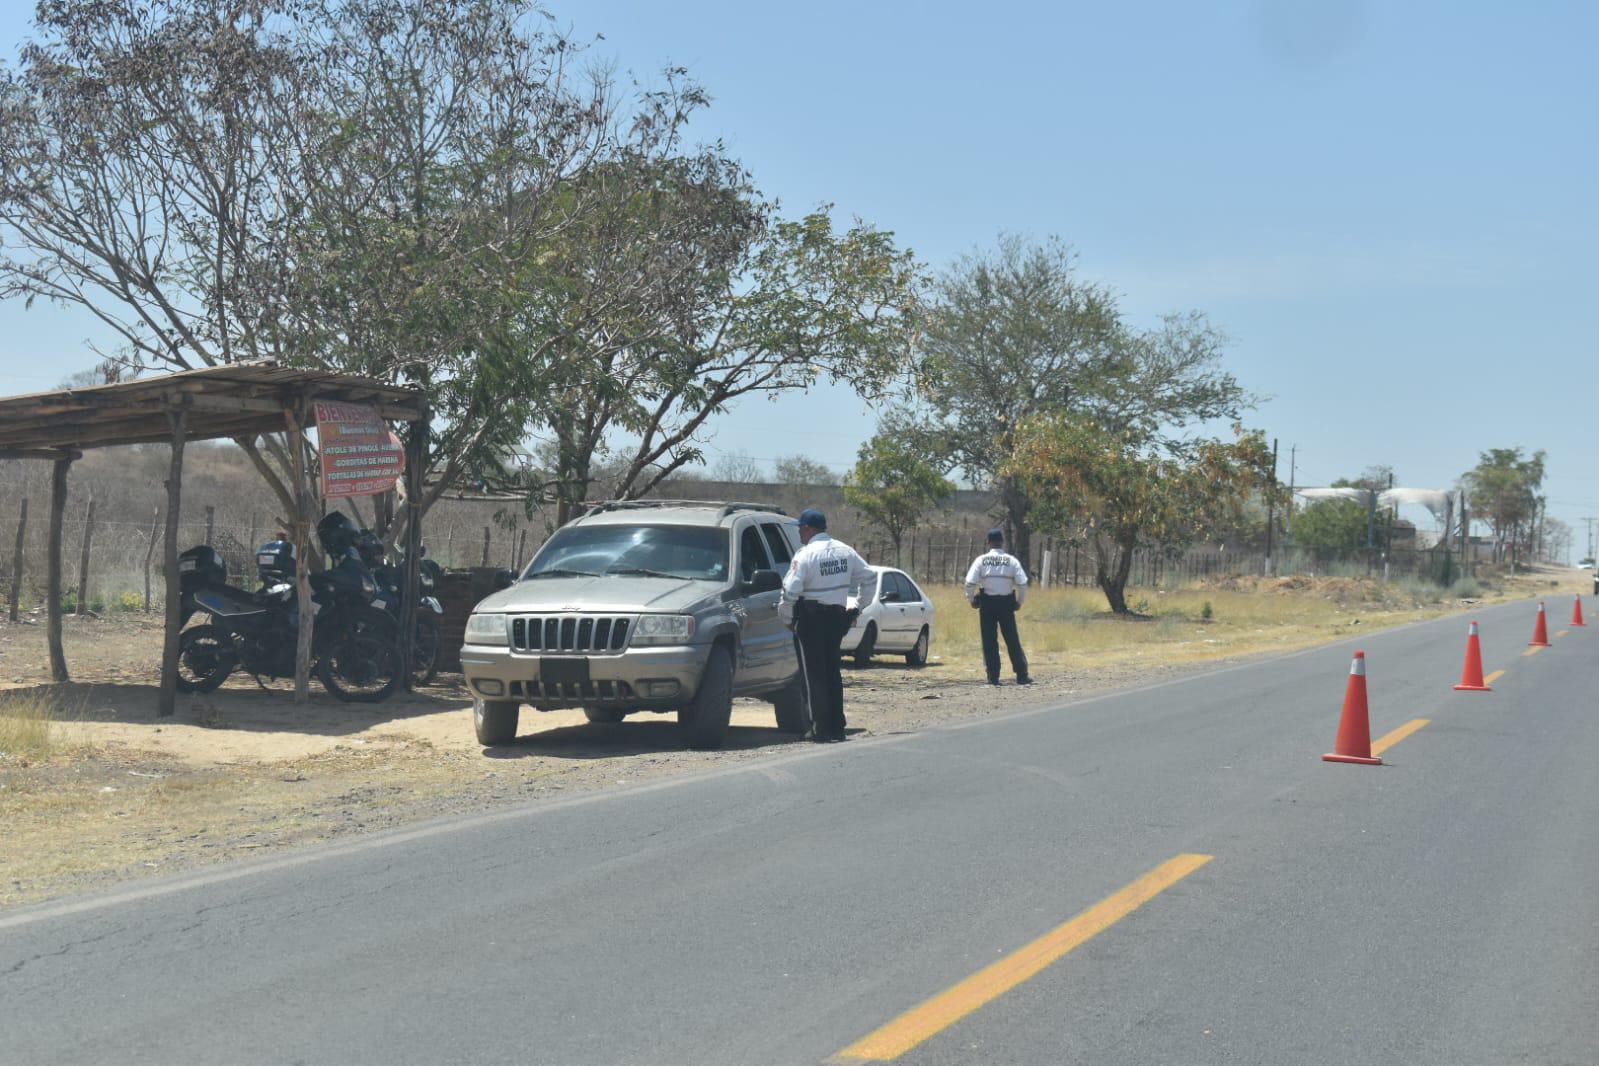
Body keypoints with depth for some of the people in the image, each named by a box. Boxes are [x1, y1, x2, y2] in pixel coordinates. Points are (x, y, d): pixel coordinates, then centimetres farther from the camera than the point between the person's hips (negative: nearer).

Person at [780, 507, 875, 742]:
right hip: (837, 615, 6)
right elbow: (868, 578, 11)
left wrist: (786, 615, -3)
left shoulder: (805, 554, -12)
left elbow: (791, 590, -18)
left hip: (811, 617, -6)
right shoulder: (845, 551, 7)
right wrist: (859, 608, 17)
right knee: (832, 671, 14)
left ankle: (821, 729, -2)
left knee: (814, 674, 0)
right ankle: (837, 727, 15)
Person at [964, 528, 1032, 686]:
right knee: (1012, 640, 6)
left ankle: (993, 676, 4)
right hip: (1006, 602, 1)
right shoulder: (1011, 561, -1)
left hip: (987, 603, -1)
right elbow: (1023, 583, -5)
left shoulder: (981, 560, -3)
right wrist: (1019, 601, 9)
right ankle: (1022, 675, 5)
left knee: (989, 641, 5)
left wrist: (971, 600, 5)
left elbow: (970, 583, -10)